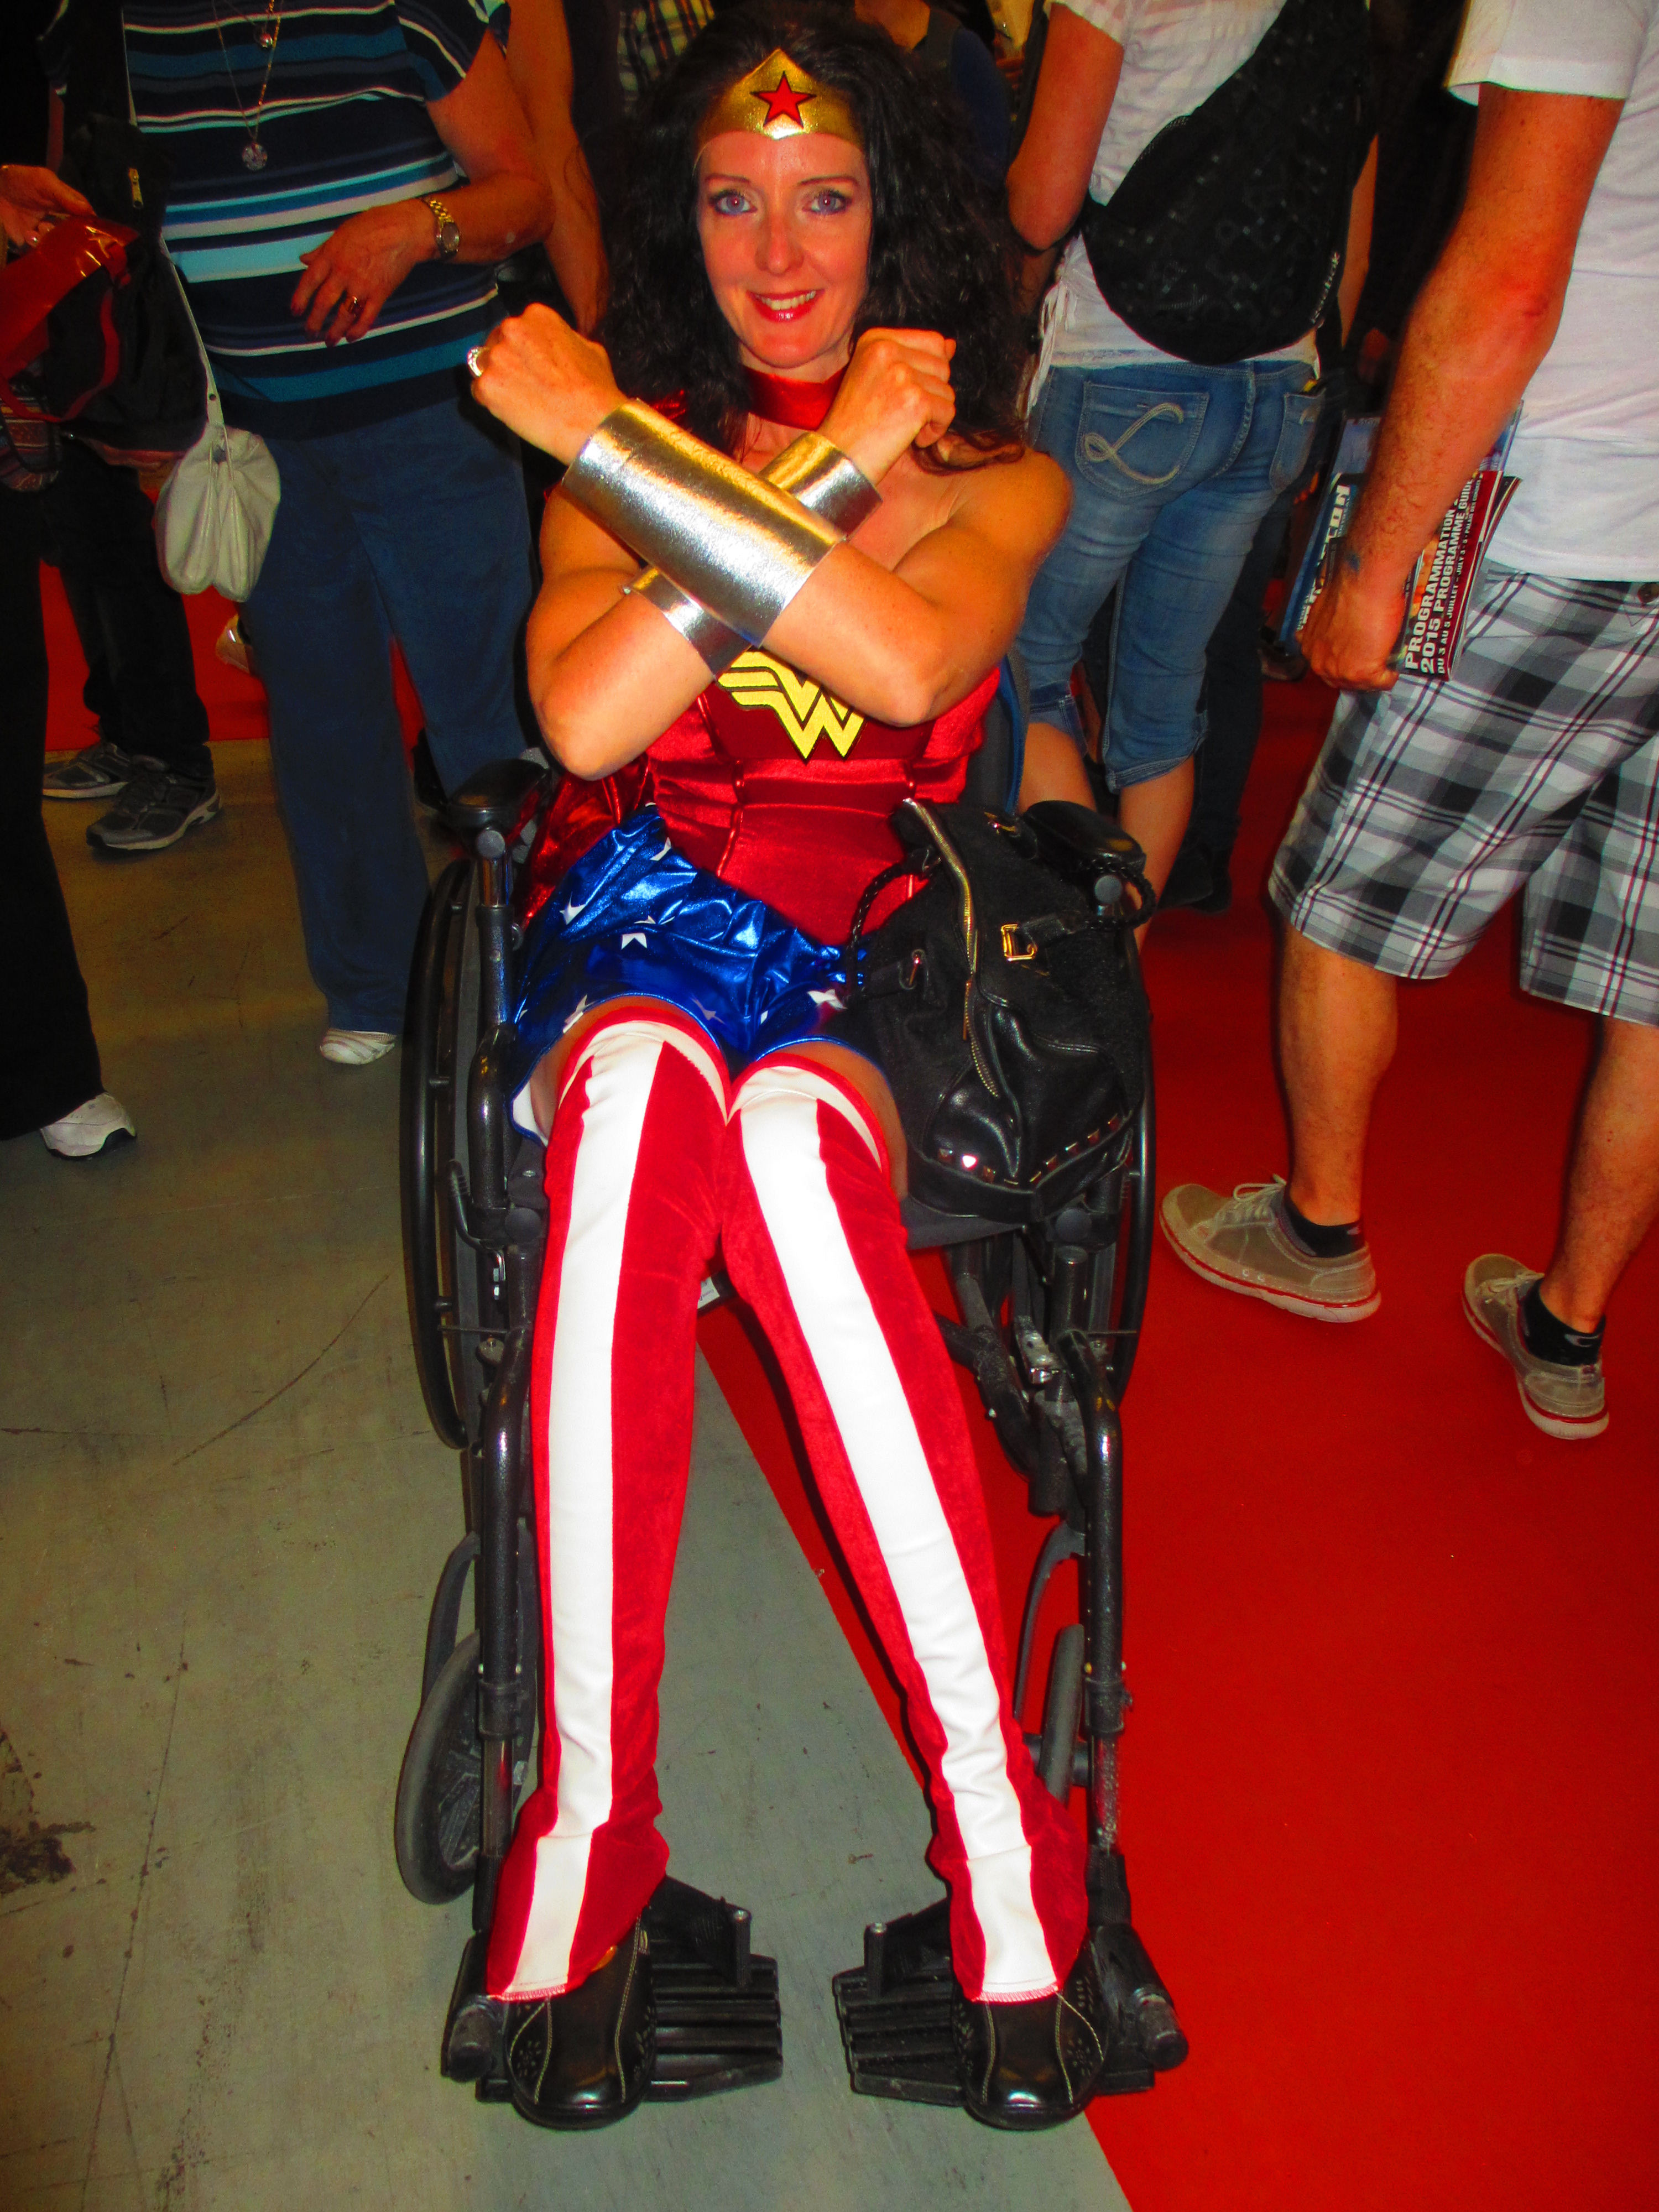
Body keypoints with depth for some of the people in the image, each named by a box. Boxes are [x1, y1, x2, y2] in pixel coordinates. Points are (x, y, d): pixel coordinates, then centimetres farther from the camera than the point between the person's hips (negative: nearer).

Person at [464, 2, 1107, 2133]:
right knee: (638, 1081, -36)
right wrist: (827, 474, -8)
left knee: (786, 1128, -36)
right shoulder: (626, 444, 15)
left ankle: (997, 1819, -28)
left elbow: (910, 661, -16)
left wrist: (604, 437, -11)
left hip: (858, 966, -1)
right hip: (630, 936, 1)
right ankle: (588, 1816, -29)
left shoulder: (999, 475, 10)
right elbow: (584, 716, -7)